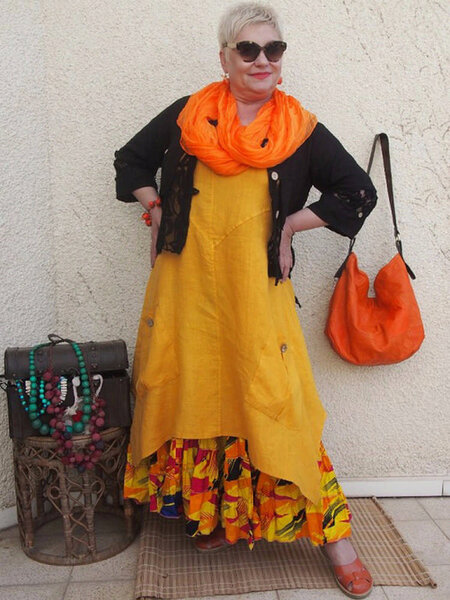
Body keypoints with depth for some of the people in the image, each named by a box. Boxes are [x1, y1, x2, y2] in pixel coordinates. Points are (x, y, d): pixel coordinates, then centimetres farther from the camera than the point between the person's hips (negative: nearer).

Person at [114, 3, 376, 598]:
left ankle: (333, 534, 9)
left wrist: (289, 224, -1)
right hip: (186, 283, 3)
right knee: (192, 391, 8)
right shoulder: (186, 115, 9)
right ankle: (208, 511, 28)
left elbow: (359, 193, 5)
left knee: (274, 400, -6)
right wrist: (158, 211, 10)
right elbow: (132, 159, 23)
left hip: (256, 286, -2)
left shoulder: (300, 130, 4)